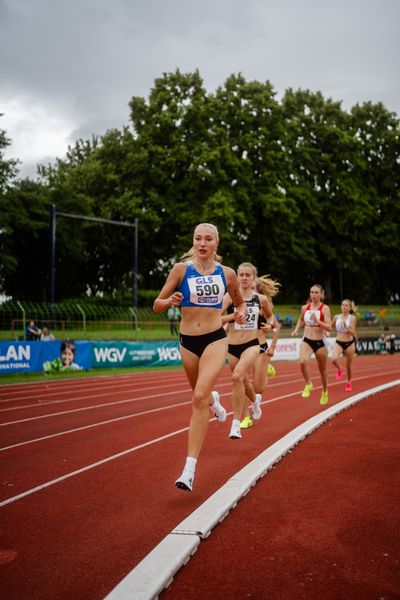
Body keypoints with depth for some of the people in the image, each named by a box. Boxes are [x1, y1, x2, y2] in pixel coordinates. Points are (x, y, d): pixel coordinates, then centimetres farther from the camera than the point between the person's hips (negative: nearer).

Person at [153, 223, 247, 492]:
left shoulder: (227, 273, 1)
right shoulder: (181, 268, -3)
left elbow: (240, 301, 19)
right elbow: (157, 305, -2)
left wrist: (242, 312, -3)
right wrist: (170, 301, -23)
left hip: (215, 340, -2)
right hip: (188, 341, 2)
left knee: (199, 398, -19)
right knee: (201, 396, 21)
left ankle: (190, 468, -17)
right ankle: (214, 402, 62)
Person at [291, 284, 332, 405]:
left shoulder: (325, 308, -8)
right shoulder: (305, 308, 4)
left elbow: (329, 328, -15)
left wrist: (317, 320, -27)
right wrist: (296, 330, 7)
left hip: (320, 342, -2)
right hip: (306, 341, 2)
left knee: (322, 369, 13)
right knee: (303, 361, -28)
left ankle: (324, 391, 39)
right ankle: (308, 385, -4)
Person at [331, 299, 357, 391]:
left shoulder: (352, 318, -8)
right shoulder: (336, 317, 0)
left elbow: (353, 333, -13)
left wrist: (346, 327, -28)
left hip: (349, 343, -1)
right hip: (338, 342, 1)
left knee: (348, 365, 9)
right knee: (334, 359, -26)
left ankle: (349, 382, 33)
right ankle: (339, 370, 9)